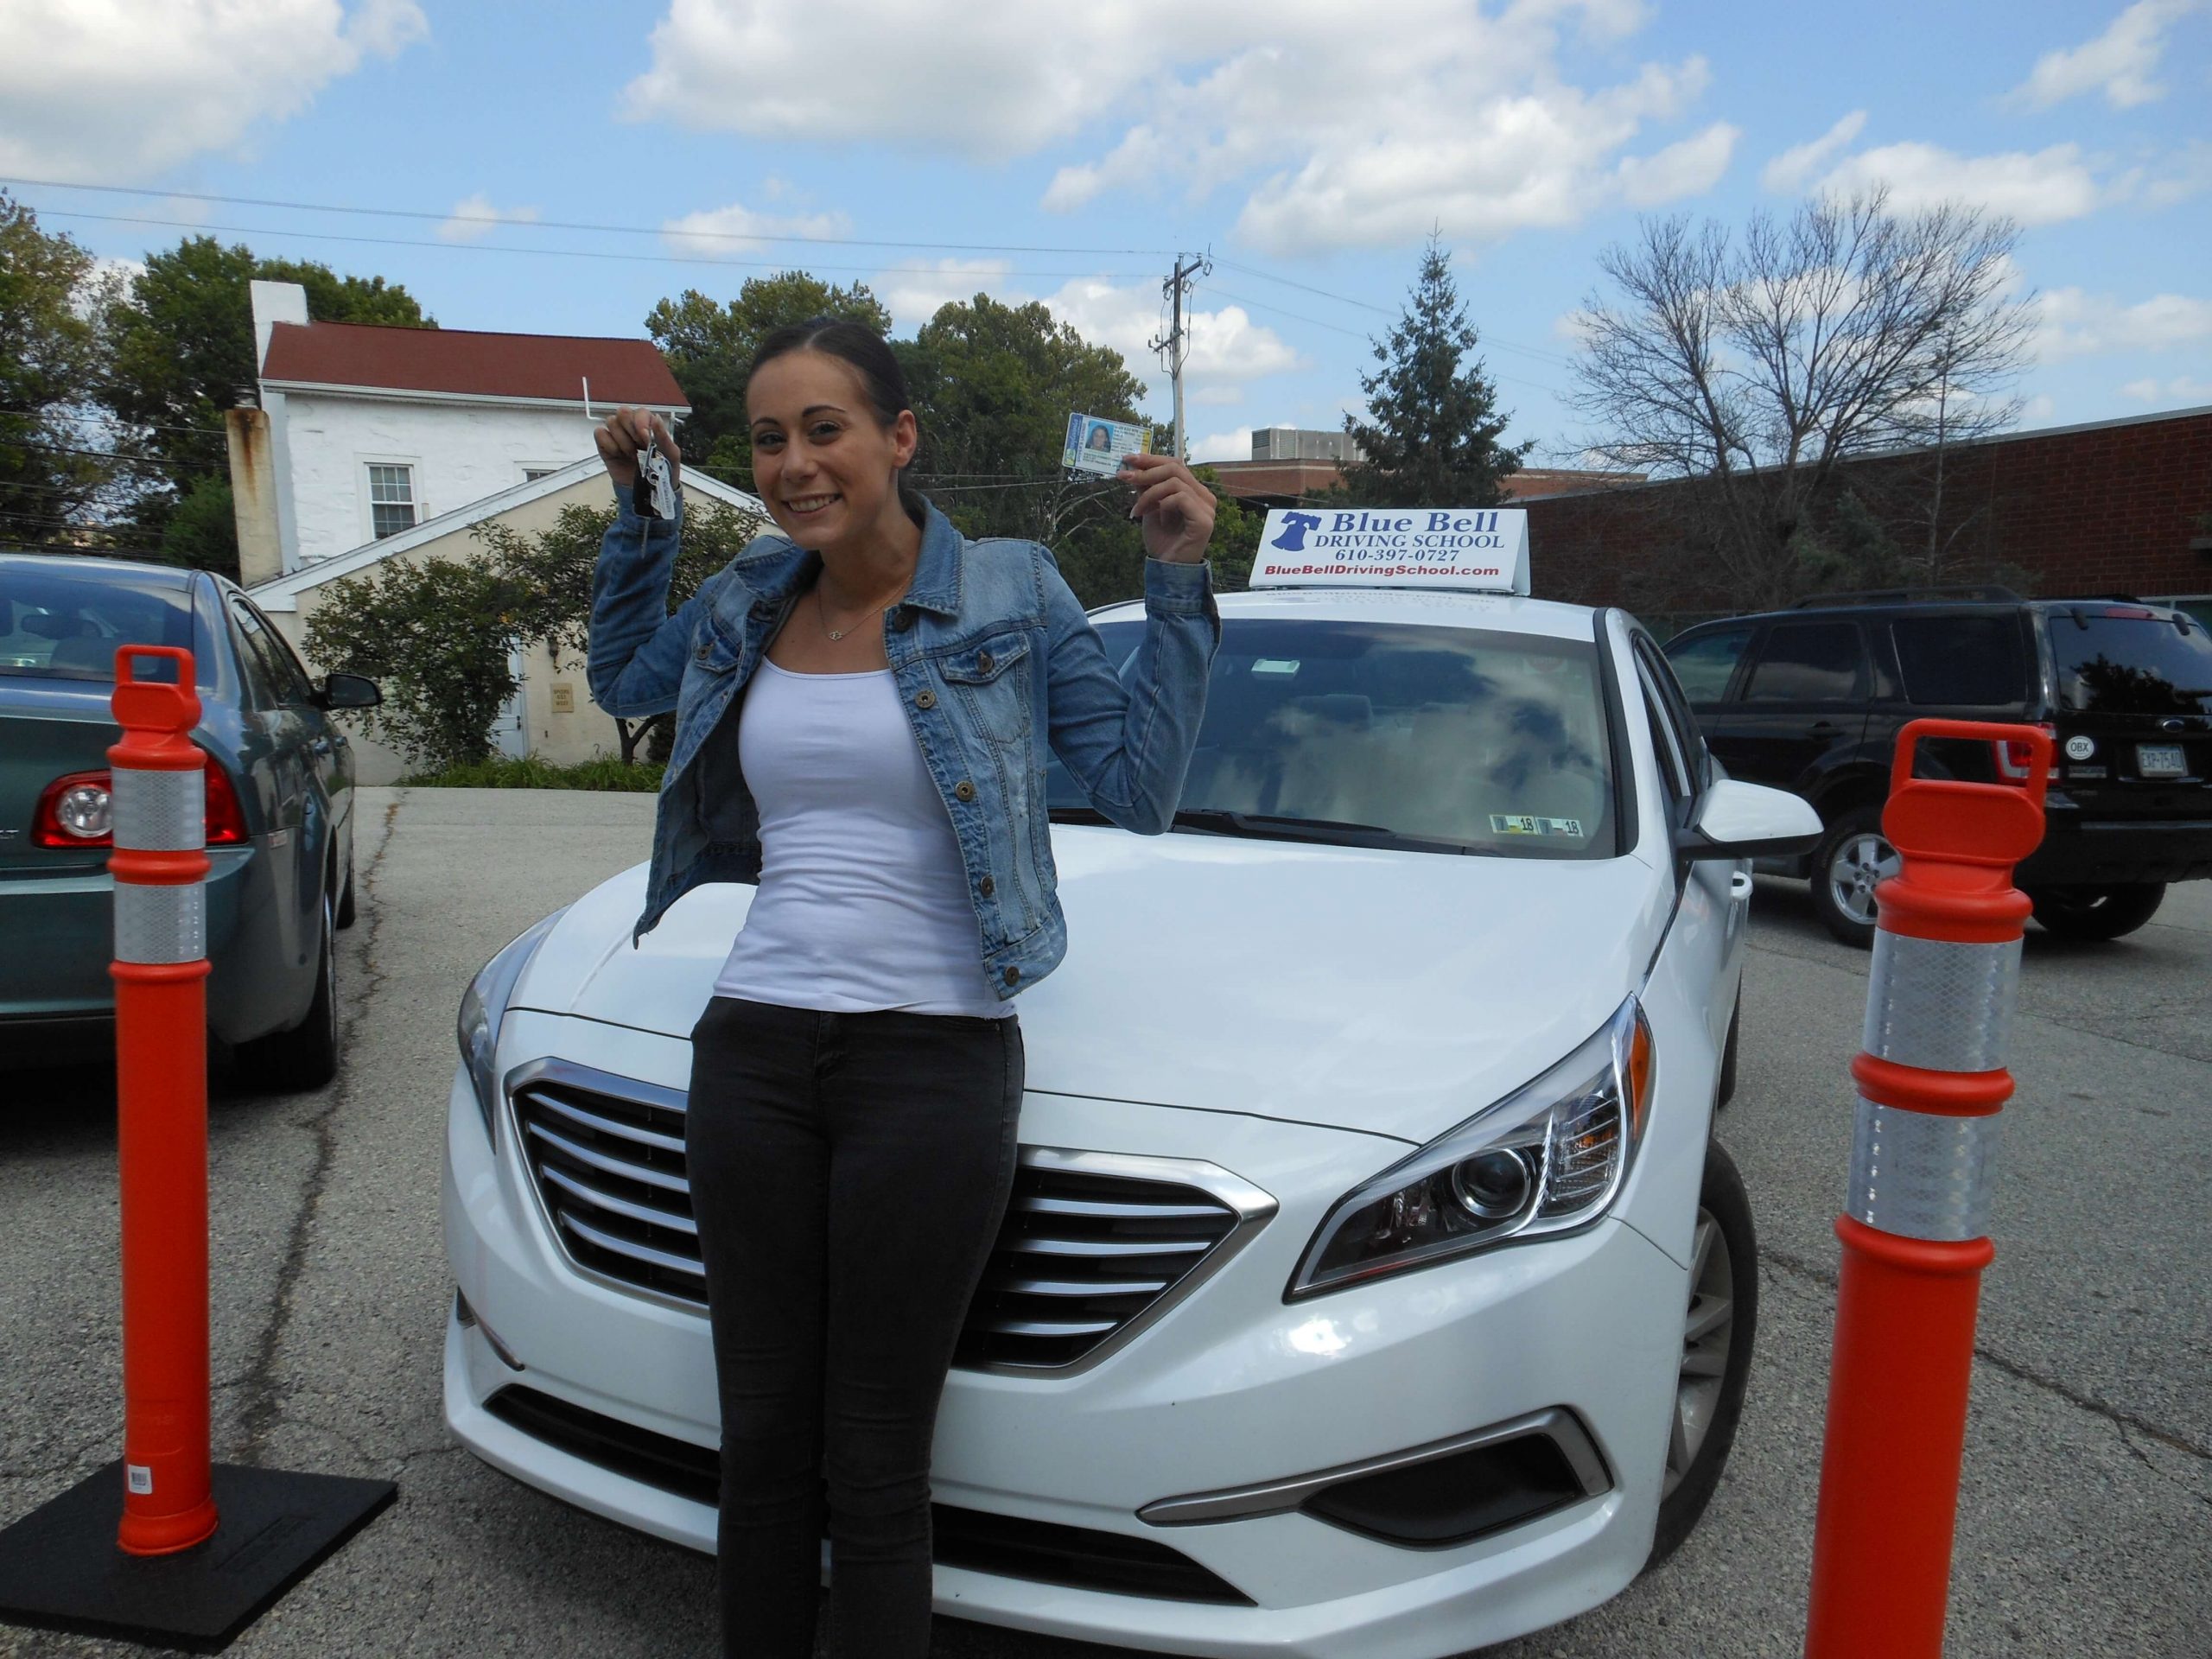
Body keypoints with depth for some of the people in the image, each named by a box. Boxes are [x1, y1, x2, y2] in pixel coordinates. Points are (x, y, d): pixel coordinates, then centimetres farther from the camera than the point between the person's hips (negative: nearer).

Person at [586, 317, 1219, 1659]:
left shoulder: (1011, 595, -3)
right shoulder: (748, 605, 9)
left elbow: (1142, 788, -2)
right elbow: (621, 679, 28)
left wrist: (1180, 584, -9)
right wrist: (638, 503, 17)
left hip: (933, 1059, -4)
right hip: (754, 1047, 4)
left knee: (875, 1461, 7)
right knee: (762, 1437, 15)